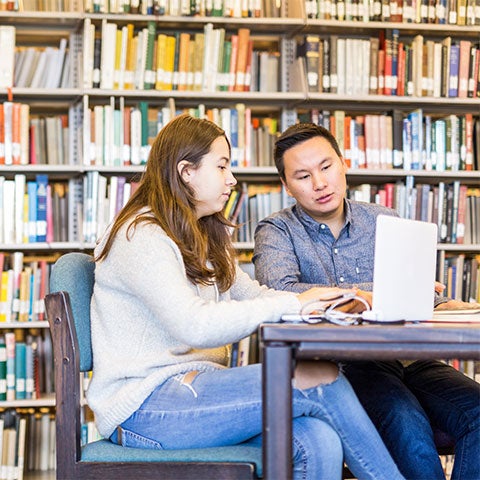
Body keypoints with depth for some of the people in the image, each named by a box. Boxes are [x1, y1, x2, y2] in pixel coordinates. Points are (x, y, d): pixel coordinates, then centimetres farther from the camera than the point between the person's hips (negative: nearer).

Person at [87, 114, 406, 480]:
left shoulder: (203, 239, 22)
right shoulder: (141, 239, -11)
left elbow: (253, 295, 17)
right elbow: (197, 327, -24)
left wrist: (337, 299, 0)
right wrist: (294, 303, -22)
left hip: (194, 386, 8)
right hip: (144, 407, -8)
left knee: (319, 443, -22)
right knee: (321, 378, -20)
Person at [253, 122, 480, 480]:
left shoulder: (384, 222, 17)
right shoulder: (277, 231, 5)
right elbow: (278, 293, -16)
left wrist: (445, 306, -8)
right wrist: (376, 293, -21)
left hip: (404, 356, 4)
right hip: (339, 366, -4)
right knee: (408, 422, -32)